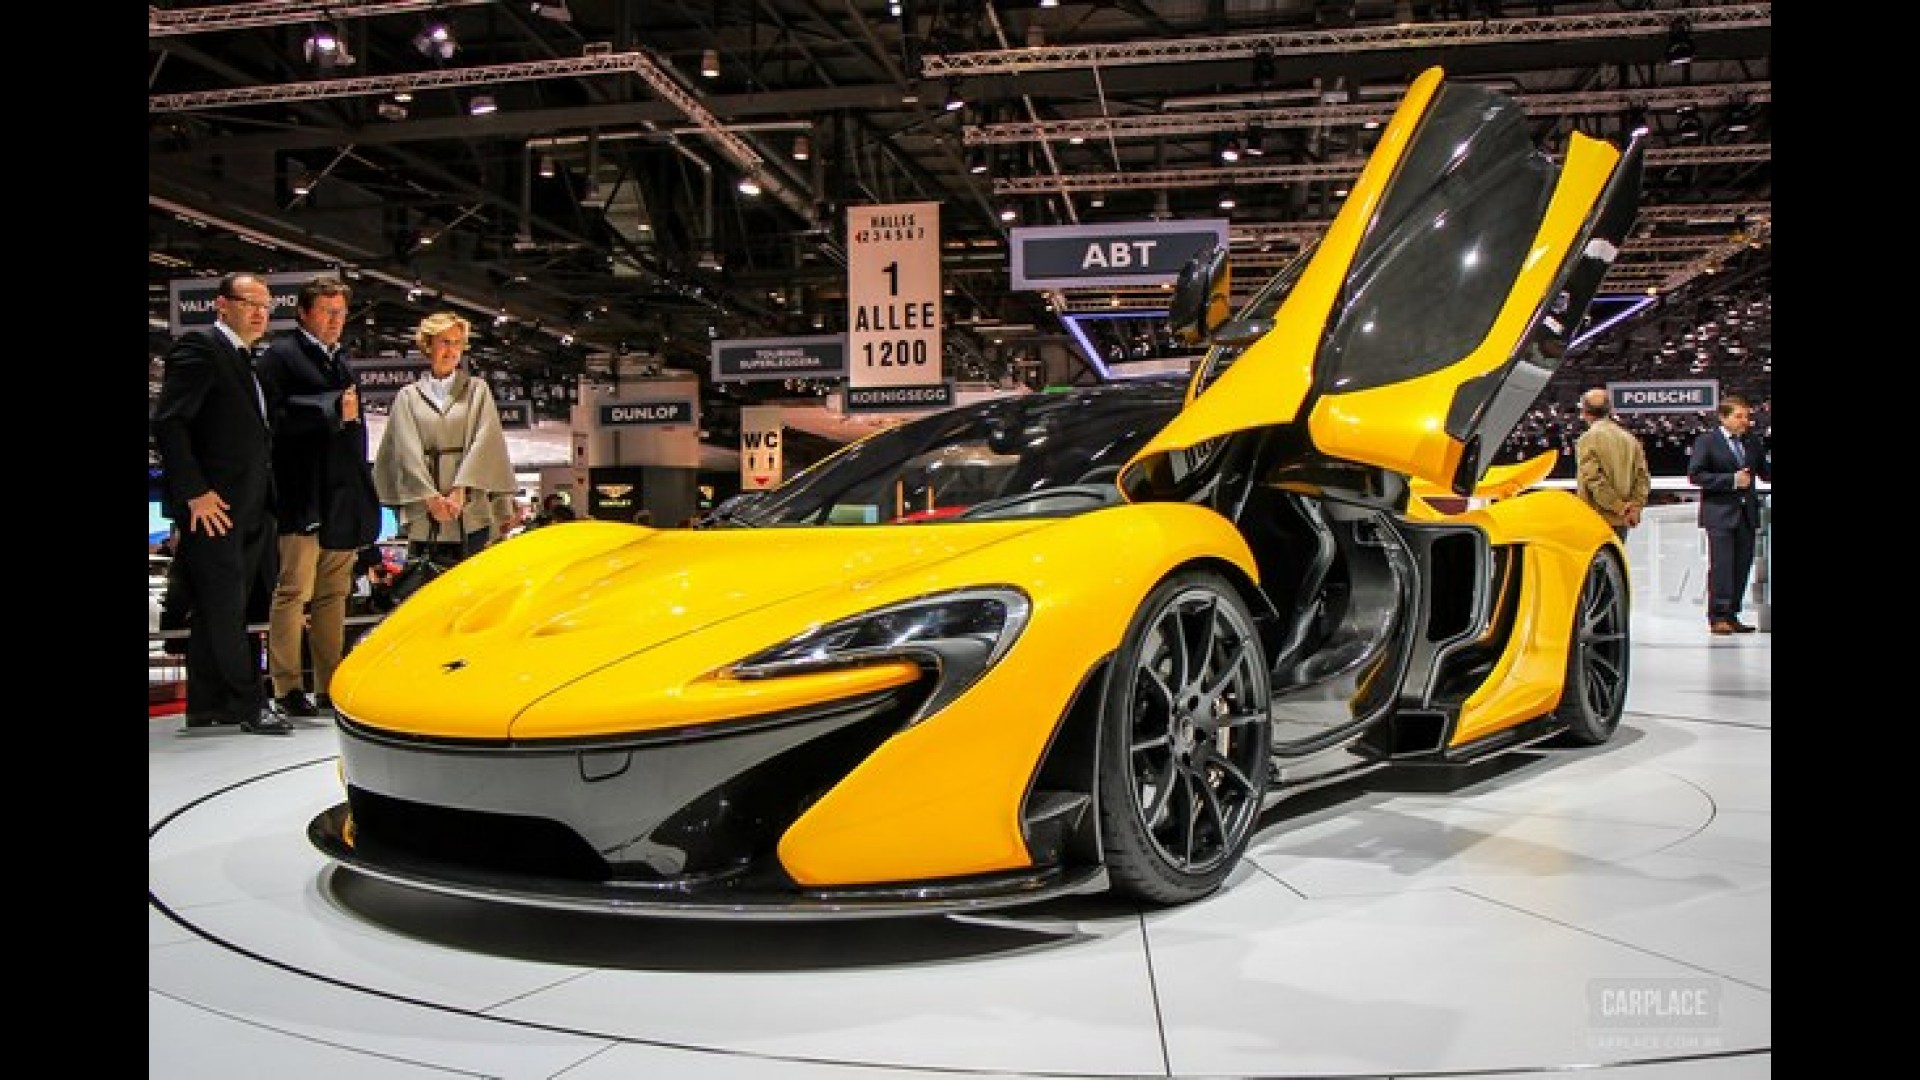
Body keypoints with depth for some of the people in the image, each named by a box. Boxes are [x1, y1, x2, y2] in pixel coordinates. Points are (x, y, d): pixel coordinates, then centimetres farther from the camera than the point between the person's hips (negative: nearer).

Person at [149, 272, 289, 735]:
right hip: (214, 506, -9)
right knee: (224, 609, -4)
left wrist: (265, 497, 12)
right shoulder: (198, 347, -6)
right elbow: (167, 423, -14)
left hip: (249, 508, 9)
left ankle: (207, 707, 17)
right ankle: (248, 706, -1)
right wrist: (195, 492, -19)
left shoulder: (247, 362, 20)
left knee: (216, 612, 12)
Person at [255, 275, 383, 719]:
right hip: (304, 495, -8)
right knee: (295, 591, -7)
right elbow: (275, 416, -15)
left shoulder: (342, 361, 22)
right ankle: (288, 688, -3)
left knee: (334, 593, 9)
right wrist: (332, 409, -13)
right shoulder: (280, 356, -2)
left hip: (342, 496, 8)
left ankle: (330, 685, 14)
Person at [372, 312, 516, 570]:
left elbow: (483, 442, 0)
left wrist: (460, 491, -13)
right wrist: (431, 496, -13)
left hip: (470, 513, 0)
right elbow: (408, 450, 1)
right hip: (423, 514, 0)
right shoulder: (408, 396, 12)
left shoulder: (477, 390, 12)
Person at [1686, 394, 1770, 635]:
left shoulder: (1753, 443, 14)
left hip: (1747, 513, 6)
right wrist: (1732, 480, -16)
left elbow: (1765, 472, 18)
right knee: (1721, 565, -8)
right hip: (1720, 513, -6)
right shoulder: (1707, 441, -3)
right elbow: (1695, 475, -10)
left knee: (1742, 566, 6)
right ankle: (1718, 617, -4)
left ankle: (1732, 615, 12)